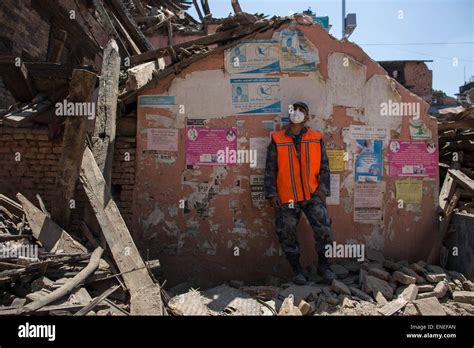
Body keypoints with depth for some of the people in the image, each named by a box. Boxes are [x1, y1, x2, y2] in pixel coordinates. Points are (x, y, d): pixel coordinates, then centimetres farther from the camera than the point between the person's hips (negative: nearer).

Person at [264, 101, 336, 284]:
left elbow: (324, 166, 5)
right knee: (287, 234, 5)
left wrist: (323, 189, -5)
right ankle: (297, 270, 25)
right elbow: (270, 169, 2)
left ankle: (323, 264, 18)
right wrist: (272, 193, -4)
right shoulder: (277, 140, 3)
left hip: (312, 195, 0)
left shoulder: (316, 138, 6)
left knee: (323, 228, -8)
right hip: (286, 197, 0)